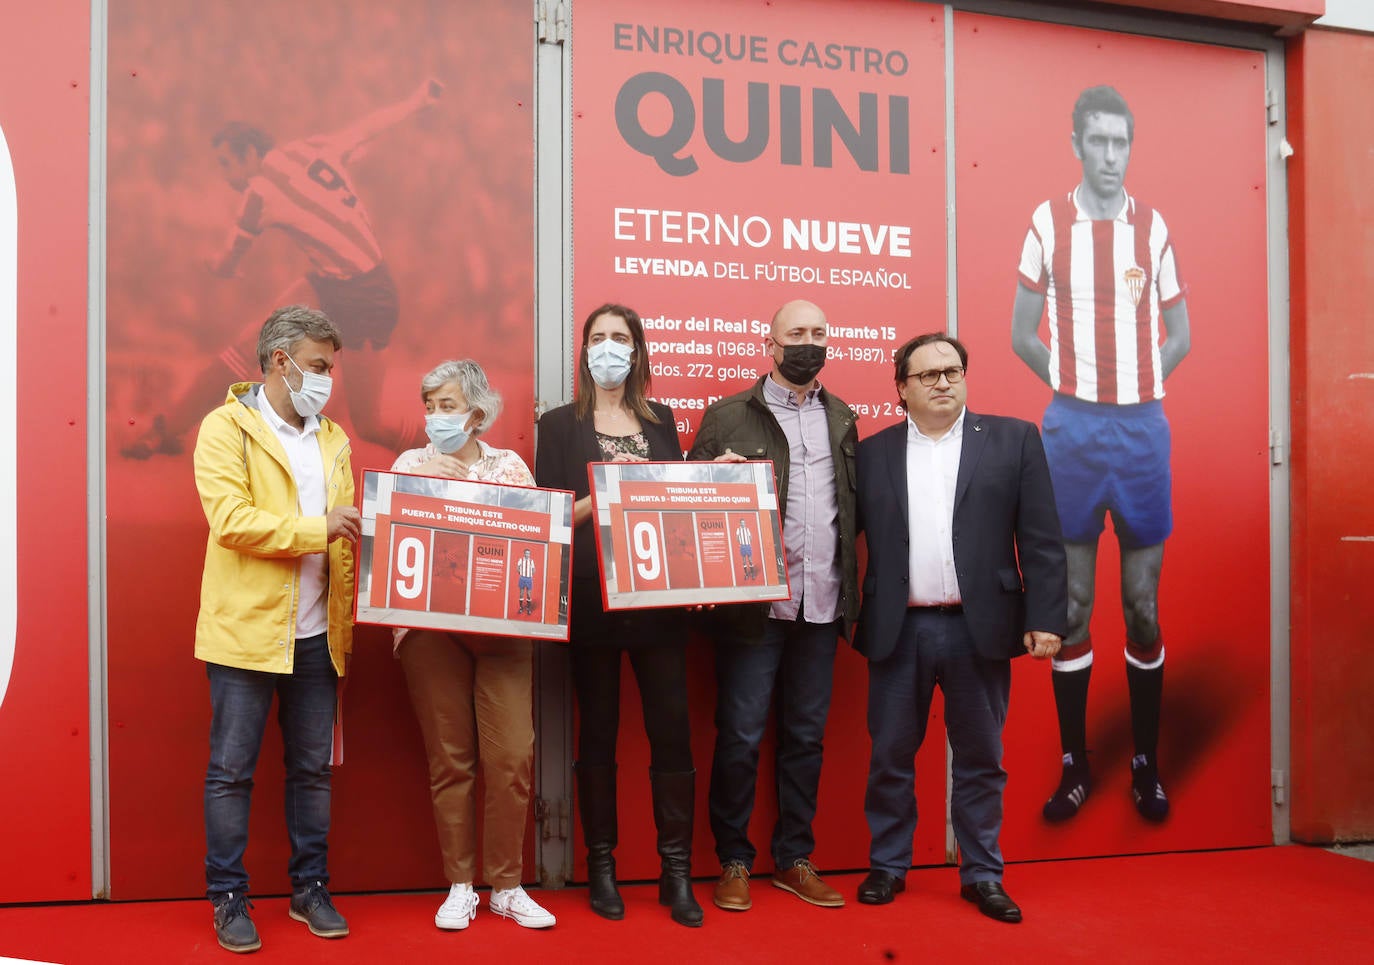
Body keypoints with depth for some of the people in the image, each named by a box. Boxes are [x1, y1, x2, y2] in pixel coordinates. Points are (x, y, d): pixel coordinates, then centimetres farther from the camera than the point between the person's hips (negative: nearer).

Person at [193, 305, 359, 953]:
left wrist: (348, 619, 3)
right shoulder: (226, 427, -3)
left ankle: (310, 890, 23)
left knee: (313, 770, 11)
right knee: (231, 772, 4)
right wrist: (316, 529, -17)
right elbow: (230, 519, -16)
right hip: (246, 629, -5)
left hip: (316, 635, 5)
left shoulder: (333, 439, 15)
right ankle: (228, 900, 17)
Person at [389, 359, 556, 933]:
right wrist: (425, 482, -11)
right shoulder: (410, 464, 10)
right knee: (449, 758, 4)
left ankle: (506, 887, 10)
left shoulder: (510, 465, 10)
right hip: (430, 624, 0)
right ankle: (459, 886, 16)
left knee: (512, 756, -5)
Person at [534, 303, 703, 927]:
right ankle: (601, 868, 17)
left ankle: (676, 872, 9)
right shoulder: (561, 424, 6)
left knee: (672, 729, -1)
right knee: (598, 732, 5)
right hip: (591, 598, -2)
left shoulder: (660, 420, 14)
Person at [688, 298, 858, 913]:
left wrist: (851, 592, 4)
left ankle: (794, 859, 24)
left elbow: (852, 505, 14)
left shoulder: (842, 418, 14)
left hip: (821, 605, 4)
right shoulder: (727, 416, 1)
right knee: (740, 736, 0)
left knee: (806, 736, 11)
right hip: (753, 604, -4)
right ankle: (733, 862, 16)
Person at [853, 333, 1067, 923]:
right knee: (890, 757, 10)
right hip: (897, 631, 1)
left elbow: (1041, 539, 0)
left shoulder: (1013, 440, 3)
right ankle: (887, 867, 25)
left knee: (980, 760, 9)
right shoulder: (873, 453, 6)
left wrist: (1045, 619, -6)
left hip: (980, 629, -1)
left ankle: (982, 875, 23)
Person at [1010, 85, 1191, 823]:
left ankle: (1146, 763, 19)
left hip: (1142, 428, 2)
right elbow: (1022, 333, 4)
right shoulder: (1047, 223, 1)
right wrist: (1077, 387, 2)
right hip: (1071, 428, -1)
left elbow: (1179, 334, 13)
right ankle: (1075, 767, 14)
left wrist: (1133, 386, 3)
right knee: (1071, 606, 4)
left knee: (1144, 604, 6)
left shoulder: (1153, 226, 6)